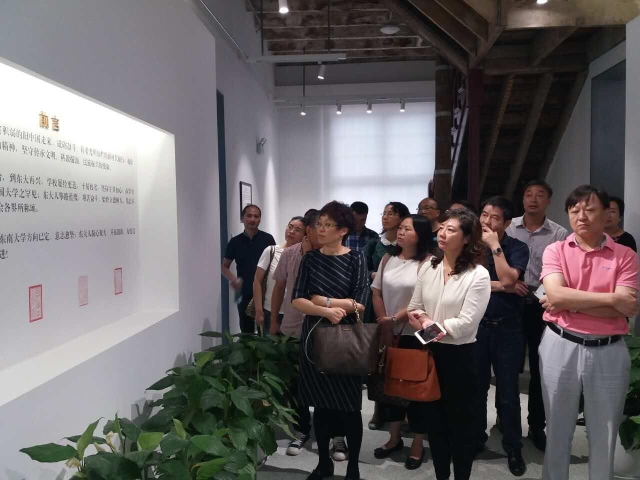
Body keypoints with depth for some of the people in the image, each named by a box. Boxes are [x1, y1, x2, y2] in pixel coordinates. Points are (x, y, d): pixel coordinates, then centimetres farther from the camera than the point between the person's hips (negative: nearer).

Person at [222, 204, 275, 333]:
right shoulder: (235, 242, 3)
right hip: (244, 294, 2)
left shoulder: (267, 239, -2)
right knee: (246, 331, 11)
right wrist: (232, 279, -10)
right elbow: (224, 266, 10)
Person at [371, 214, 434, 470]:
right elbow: (377, 291, 8)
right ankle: (394, 438, 31)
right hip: (388, 333, 5)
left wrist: (395, 318, -15)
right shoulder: (388, 258, 7)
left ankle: (418, 444, 21)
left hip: (414, 334, -5)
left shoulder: (427, 262, -11)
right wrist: (383, 320, -1)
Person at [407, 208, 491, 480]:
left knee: (460, 423, 11)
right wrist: (426, 323, -16)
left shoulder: (478, 275, -14)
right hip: (429, 352, 5)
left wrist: (430, 324, -10)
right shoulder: (428, 268, 3)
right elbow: (414, 310, 4)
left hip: (459, 356, -5)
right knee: (434, 420, 17)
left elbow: (465, 324, -19)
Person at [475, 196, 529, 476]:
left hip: (507, 328, -2)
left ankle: (513, 448, 23)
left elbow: (508, 280, -19)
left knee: (508, 391, 6)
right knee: (476, 387, 12)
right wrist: (499, 286, -14)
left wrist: (495, 246, -15)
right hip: (475, 326, 2)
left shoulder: (517, 248, -4)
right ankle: (476, 439, 30)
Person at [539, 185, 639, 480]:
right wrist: (610, 297, -15)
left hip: (608, 352, 0)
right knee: (557, 430, 15)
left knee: (604, 434, 15)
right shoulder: (555, 250, 0)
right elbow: (555, 295, -15)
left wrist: (570, 302, -14)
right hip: (560, 347, 0)